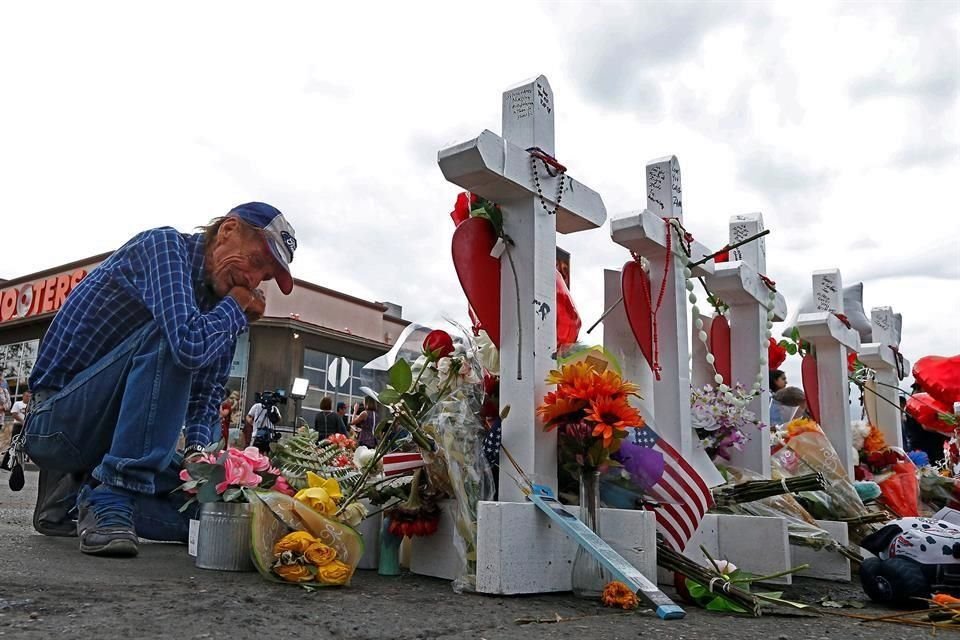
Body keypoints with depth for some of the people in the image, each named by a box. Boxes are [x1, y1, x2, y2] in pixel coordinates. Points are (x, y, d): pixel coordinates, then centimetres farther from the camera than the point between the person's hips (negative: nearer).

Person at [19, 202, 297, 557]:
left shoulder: (217, 302, 8)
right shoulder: (164, 245, -16)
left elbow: (207, 395, 8)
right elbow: (190, 347, -34)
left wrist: (197, 448, -10)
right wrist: (236, 307, -15)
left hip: (105, 437, 8)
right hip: (55, 422, -8)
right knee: (170, 337, -29)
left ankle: (76, 488, 12)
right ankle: (110, 497, -24)